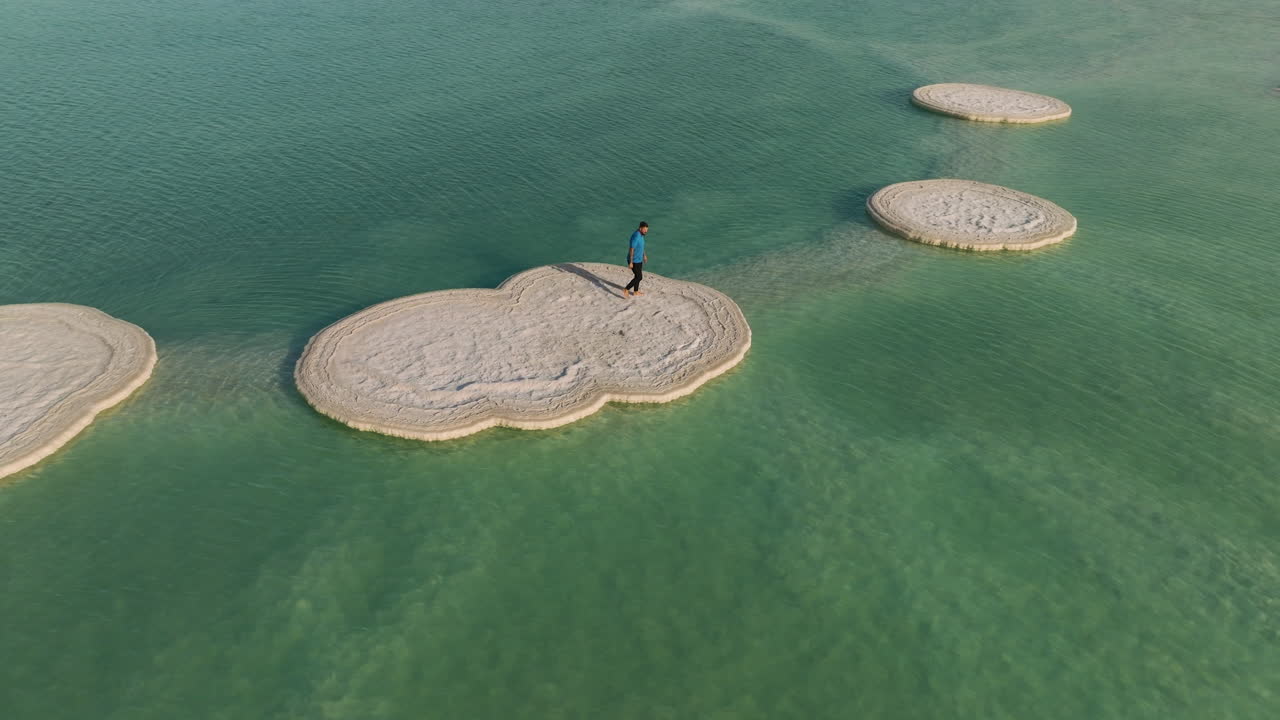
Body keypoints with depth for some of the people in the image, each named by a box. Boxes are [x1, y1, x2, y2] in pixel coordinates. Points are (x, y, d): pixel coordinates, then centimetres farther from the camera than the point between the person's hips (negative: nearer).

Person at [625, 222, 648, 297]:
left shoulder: (640, 234, 4)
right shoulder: (636, 236, -28)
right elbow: (631, 249, -27)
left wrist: (644, 255, 30)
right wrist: (631, 262, -25)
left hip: (638, 259, 10)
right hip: (634, 261, -10)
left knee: (638, 276, 20)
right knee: (639, 277, -2)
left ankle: (636, 292, 35)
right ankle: (626, 290, 6)